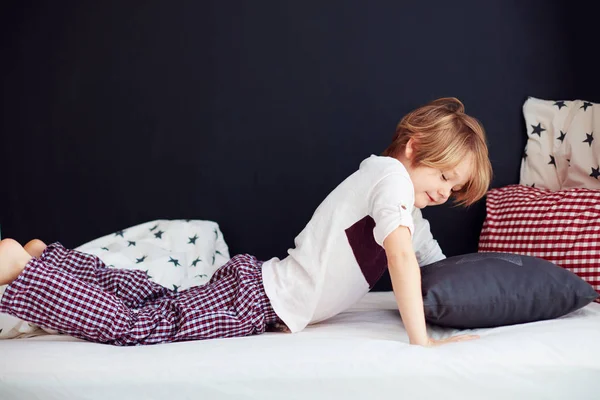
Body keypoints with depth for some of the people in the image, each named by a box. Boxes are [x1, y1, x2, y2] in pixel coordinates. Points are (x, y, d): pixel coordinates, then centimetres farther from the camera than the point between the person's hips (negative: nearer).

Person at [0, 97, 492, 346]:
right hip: (251, 299, -10)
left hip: (257, 287, 10)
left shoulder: (413, 218, 16)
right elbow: (401, 256, -27)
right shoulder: (391, 174, -15)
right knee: (130, 325, -12)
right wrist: (420, 340, -25)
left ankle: (47, 259, 28)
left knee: (155, 300, 20)